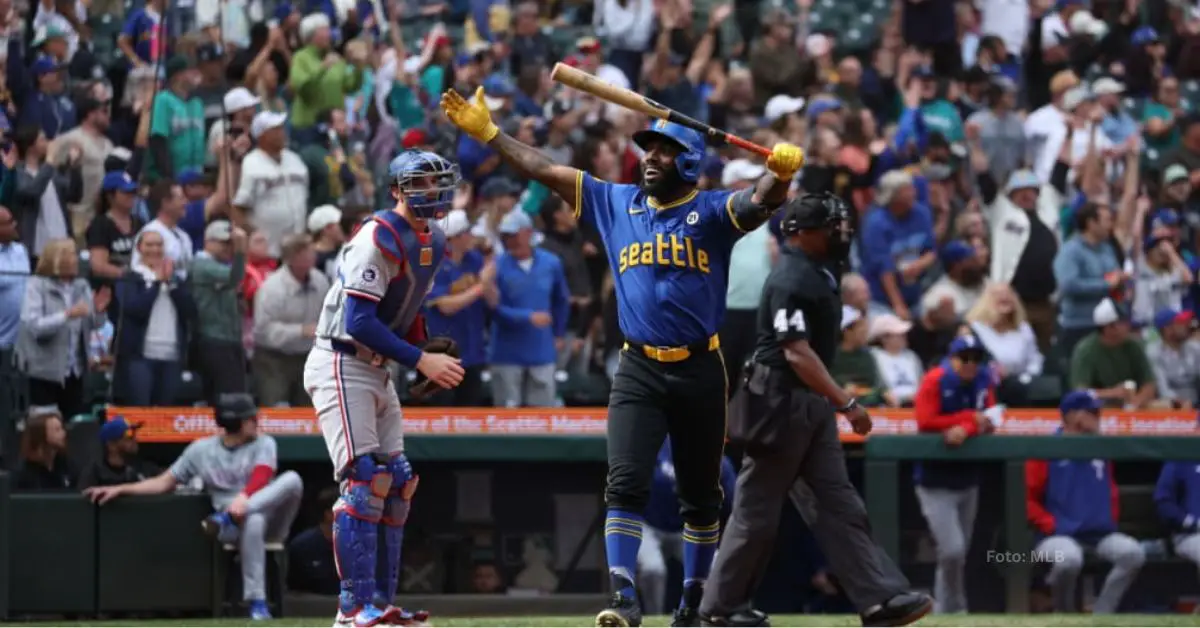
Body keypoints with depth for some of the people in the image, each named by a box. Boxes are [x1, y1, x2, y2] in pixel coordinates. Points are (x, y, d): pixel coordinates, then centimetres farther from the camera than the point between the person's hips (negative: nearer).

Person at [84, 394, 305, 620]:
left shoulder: (264, 444, 4)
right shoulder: (201, 449, 8)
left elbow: (262, 476, -16)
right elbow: (164, 483, 12)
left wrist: (243, 498, -39)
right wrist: (119, 489, 1)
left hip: (273, 519, 1)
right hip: (237, 527, -1)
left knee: (292, 479, -30)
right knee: (253, 521, -41)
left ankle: (225, 521, -36)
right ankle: (257, 603, -43)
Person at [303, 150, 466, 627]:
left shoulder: (434, 241, 9)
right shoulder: (379, 238, -20)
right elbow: (358, 321, -25)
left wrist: (429, 360, 5)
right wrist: (420, 360, -25)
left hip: (376, 370, 9)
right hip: (341, 365, -9)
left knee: (396, 483, 8)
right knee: (364, 480, -15)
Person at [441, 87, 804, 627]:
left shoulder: (712, 212, -2)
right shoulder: (616, 203, 9)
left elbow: (761, 202, -22)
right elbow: (543, 169, 10)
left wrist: (780, 174, -44)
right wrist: (487, 132, 7)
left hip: (701, 371, -2)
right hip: (639, 371, 2)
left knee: (700, 494, 9)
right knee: (625, 483, -13)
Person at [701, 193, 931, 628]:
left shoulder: (818, 273, 12)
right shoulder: (790, 280, -18)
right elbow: (796, 352, -26)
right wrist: (846, 404, -30)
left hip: (812, 407, 10)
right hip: (779, 402, -10)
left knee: (838, 504, 2)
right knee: (757, 509, -1)